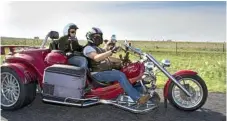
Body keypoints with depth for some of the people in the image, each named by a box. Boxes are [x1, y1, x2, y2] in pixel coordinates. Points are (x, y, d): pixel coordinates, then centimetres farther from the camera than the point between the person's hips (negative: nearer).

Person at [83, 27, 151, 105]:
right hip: (97, 74, -10)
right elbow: (96, 58, -28)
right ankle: (138, 98, -30)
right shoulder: (88, 48, -8)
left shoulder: (98, 49, 24)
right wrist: (111, 51, -37)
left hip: (106, 71, 10)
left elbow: (107, 58, 24)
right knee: (120, 75, -28)